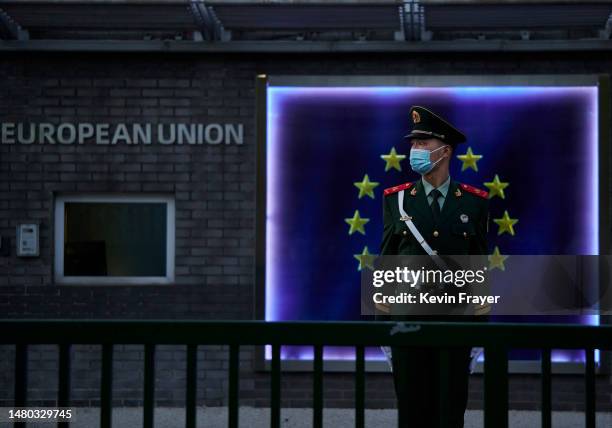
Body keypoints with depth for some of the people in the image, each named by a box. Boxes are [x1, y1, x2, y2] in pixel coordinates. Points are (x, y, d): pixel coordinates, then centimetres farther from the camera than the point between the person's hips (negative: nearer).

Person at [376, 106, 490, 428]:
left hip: (456, 320, 0)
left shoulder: (474, 202, 4)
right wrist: (382, 324, 1)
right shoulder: (397, 200, 4)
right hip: (408, 321, 0)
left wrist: (481, 326, 1)